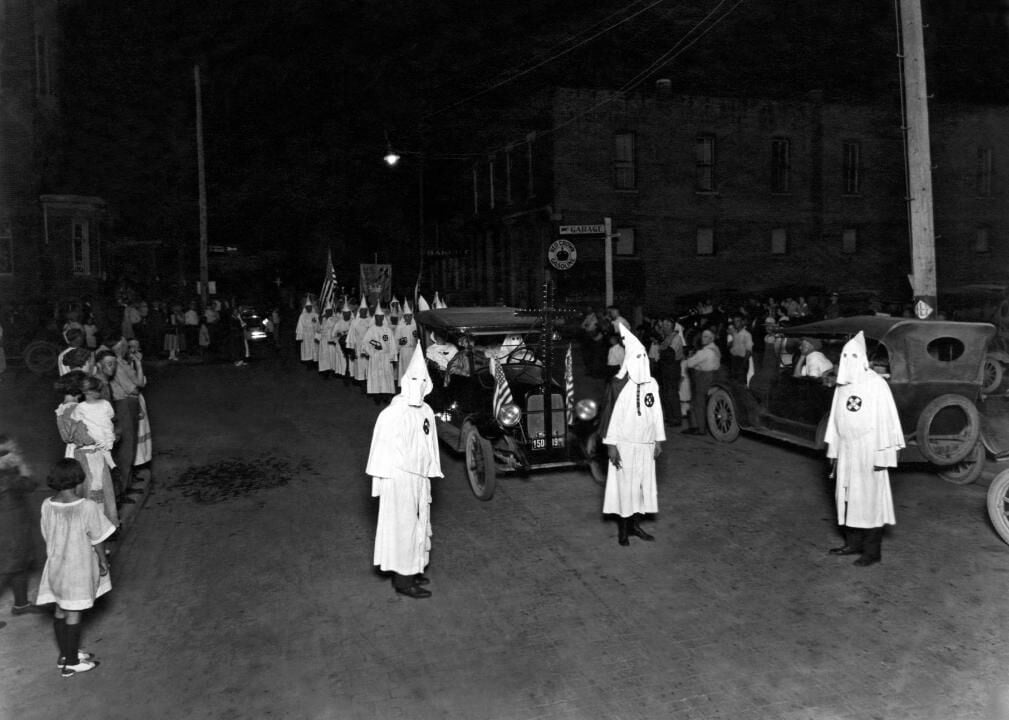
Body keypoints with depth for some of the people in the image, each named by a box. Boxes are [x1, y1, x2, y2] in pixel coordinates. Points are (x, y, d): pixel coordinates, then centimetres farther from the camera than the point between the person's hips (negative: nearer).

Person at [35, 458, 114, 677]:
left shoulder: (47, 506, -9)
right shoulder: (87, 507, -24)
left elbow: (47, 536, 3)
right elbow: (97, 539, -15)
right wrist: (103, 561, 1)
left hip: (56, 566, 5)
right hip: (79, 567, -5)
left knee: (61, 610, 18)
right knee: (73, 614, 7)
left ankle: (65, 654, 34)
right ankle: (70, 663, 19)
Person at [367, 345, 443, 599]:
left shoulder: (426, 412, 2)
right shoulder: (391, 414, -18)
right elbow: (381, 449, -14)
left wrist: (428, 476, 11)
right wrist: (379, 482, -11)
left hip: (420, 479, 7)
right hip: (398, 480, -7)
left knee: (418, 525, 16)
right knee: (402, 526, 1)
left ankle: (411, 571, 31)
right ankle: (403, 580, 12)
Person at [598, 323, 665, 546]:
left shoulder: (652, 384, 5)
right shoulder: (618, 384, -10)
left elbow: (656, 413, 11)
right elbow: (610, 413, -9)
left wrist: (659, 440, 11)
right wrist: (610, 444, -12)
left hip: (646, 444, 5)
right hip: (624, 444, -5)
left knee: (642, 484, 9)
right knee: (624, 484, 2)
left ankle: (634, 524, 22)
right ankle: (622, 529, 13)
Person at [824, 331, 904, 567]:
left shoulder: (876, 385, -11)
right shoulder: (842, 386, 8)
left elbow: (885, 420, -12)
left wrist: (882, 455, -14)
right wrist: (833, 449, 13)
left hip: (868, 452, -6)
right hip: (846, 451, 6)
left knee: (870, 499, 0)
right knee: (847, 497, 10)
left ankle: (872, 550, 8)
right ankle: (853, 543, 22)